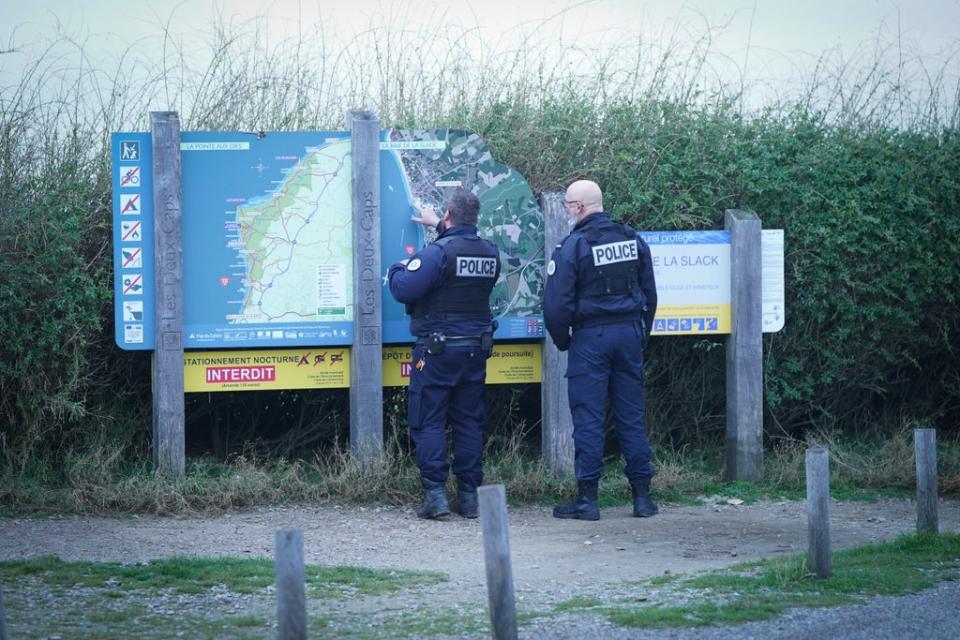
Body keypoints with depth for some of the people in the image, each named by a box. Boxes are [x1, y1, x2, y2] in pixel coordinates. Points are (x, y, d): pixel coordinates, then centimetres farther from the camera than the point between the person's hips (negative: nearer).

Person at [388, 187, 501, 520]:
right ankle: (470, 495, 10)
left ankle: (435, 493, -8)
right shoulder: (490, 253, 4)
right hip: (475, 350, 6)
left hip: (437, 351, -6)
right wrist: (439, 227, 40)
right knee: (469, 421, 10)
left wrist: (399, 269, 1)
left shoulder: (438, 252, -17)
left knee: (428, 421, 0)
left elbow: (403, 290, -20)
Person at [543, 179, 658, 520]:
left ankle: (587, 498, -1)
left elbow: (557, 303, -12)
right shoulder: (633, 240, 8)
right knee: (632, 416, 9)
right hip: (630, 334, 5)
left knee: (588, 418, -1)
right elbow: (649, 294, 14)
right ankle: (642, 495, 9)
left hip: (590, 338, -5)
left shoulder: (572, 246, -11)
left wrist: (561, 340, 4)